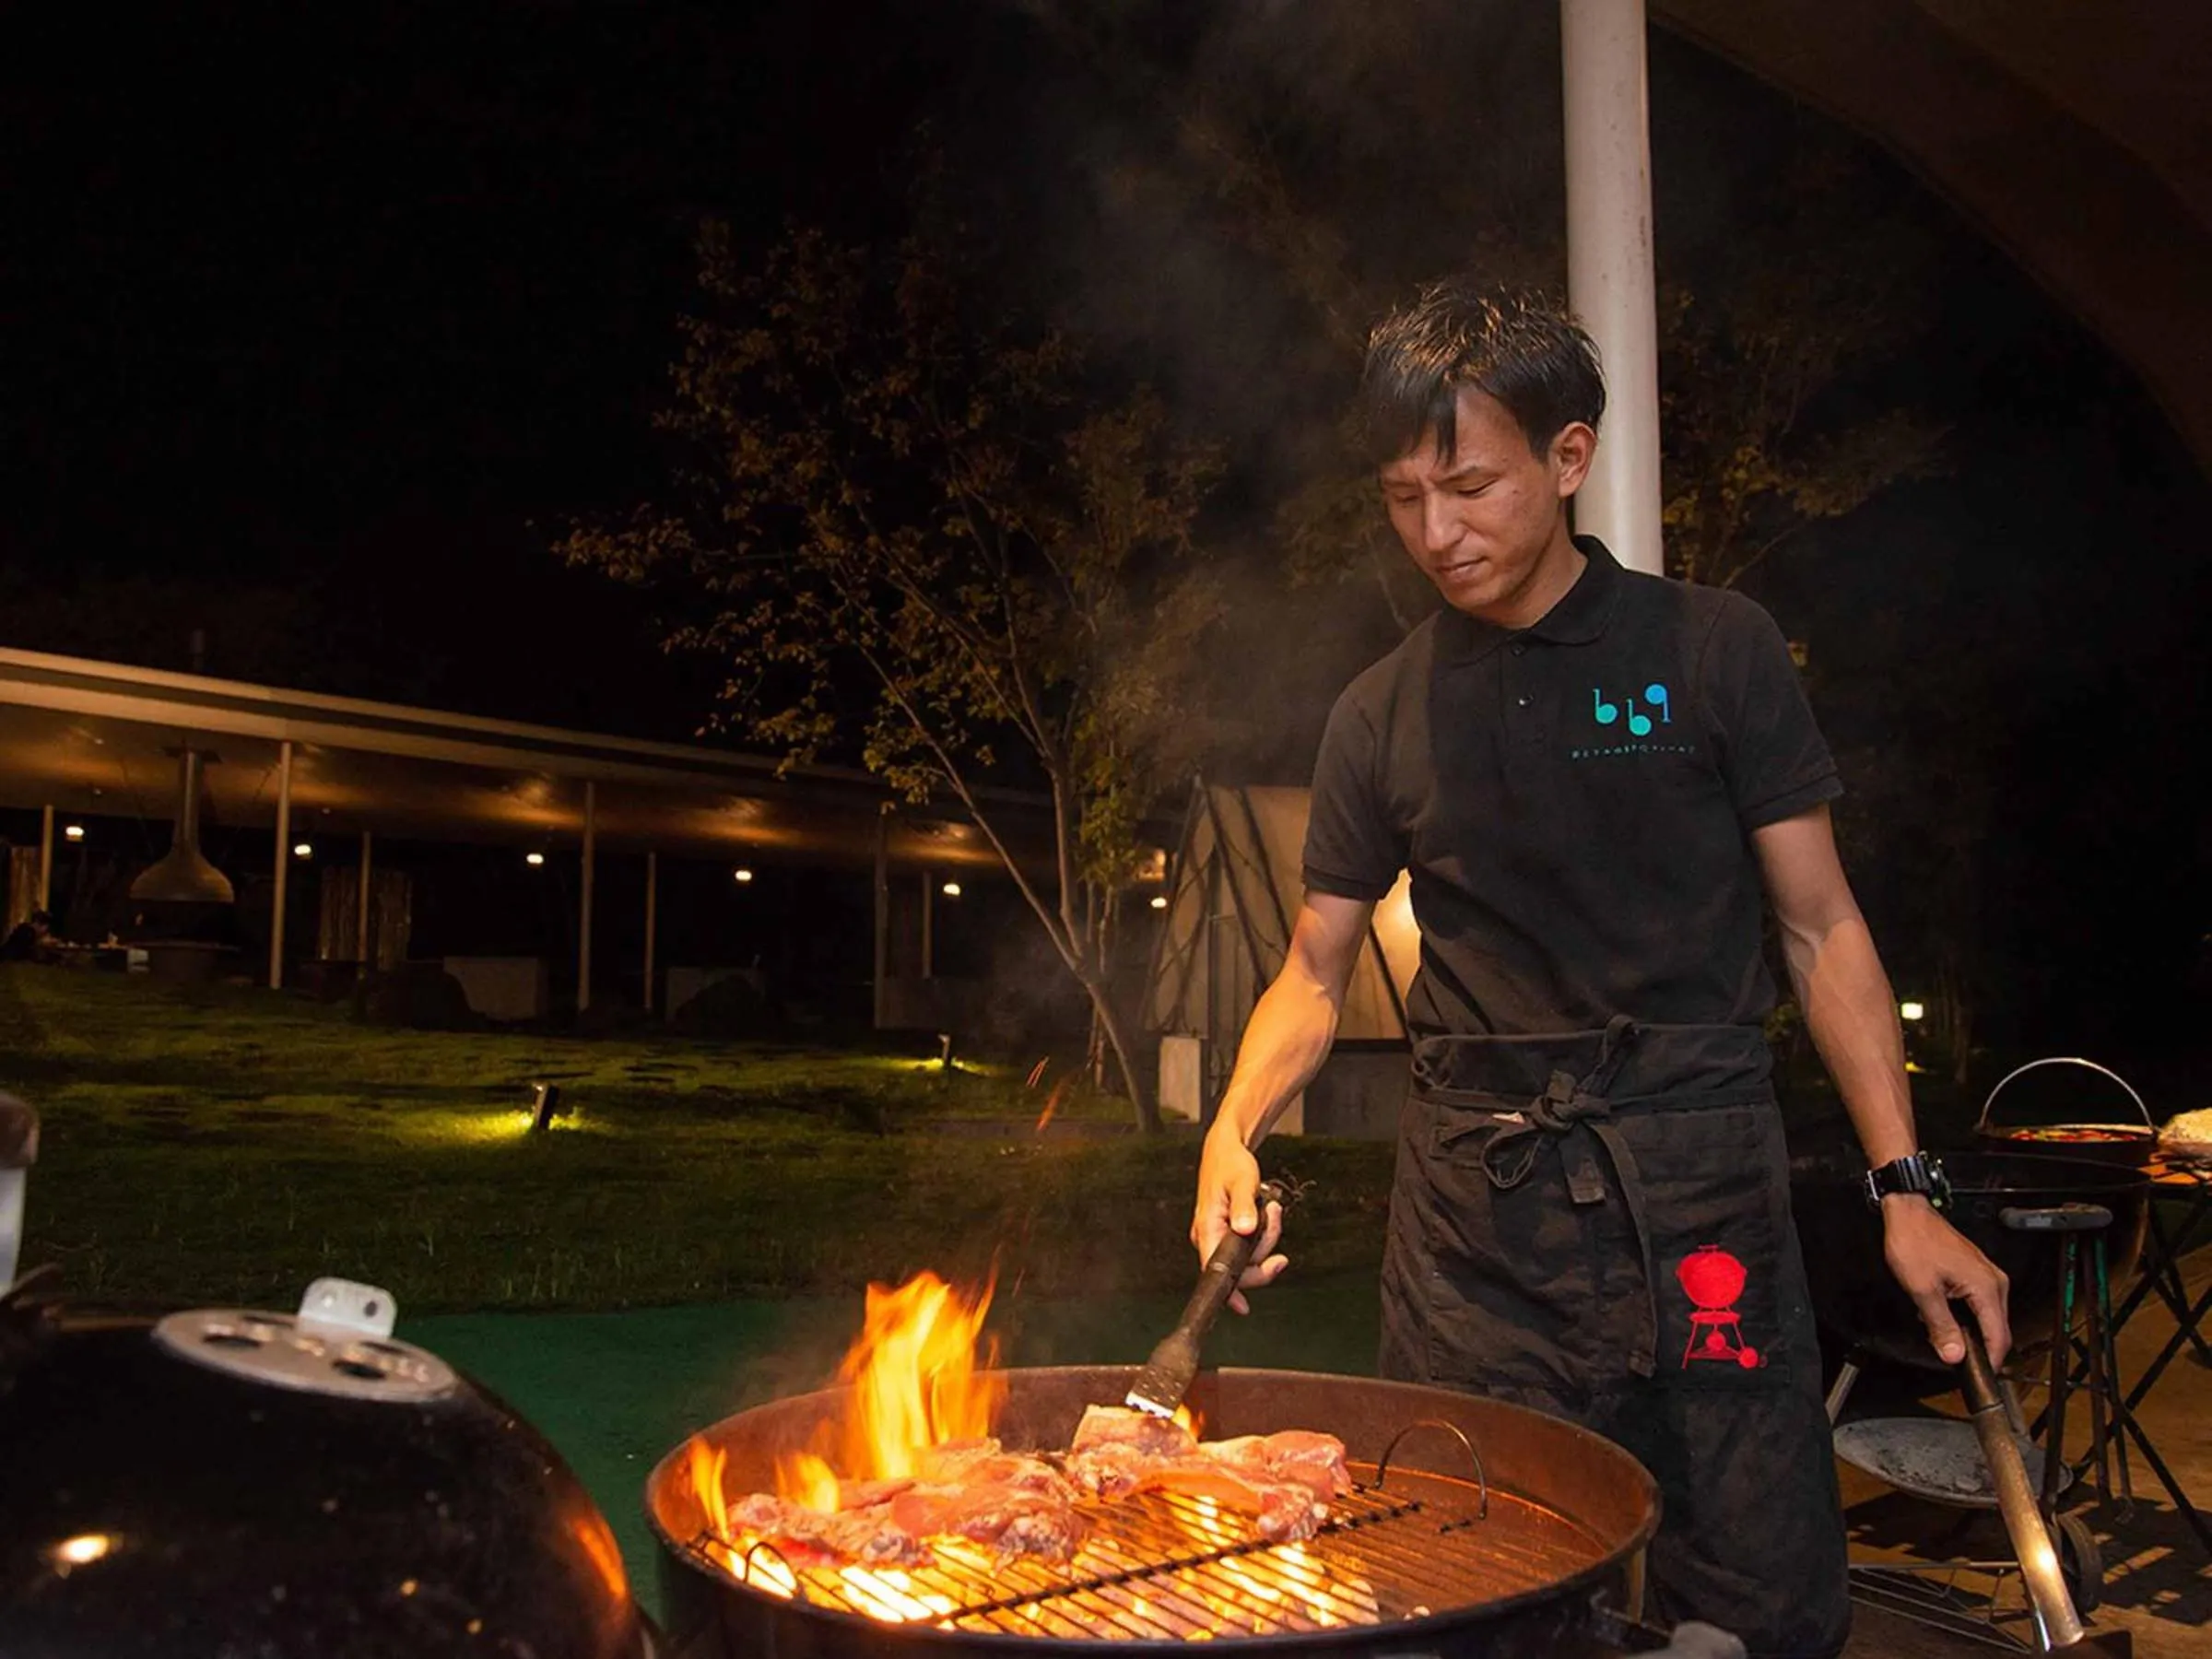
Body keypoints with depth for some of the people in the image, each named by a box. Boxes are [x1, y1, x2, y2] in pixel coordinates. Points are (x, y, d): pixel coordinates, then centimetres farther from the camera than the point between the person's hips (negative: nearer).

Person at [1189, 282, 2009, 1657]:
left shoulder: (1712, 650, 1)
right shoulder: (1384, 714, 7)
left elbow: (1821, 930, 3)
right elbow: (1317, 970, 11)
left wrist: (1906, 1186, -4)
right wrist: (1234, 1129, -6)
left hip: (1696, 1181, -1)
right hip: (1472, 1203, 2)